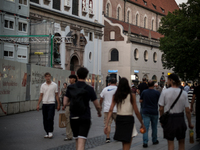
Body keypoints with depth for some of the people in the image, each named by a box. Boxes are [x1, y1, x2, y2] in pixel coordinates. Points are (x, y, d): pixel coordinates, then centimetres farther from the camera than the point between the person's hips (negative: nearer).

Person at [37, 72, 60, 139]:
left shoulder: (54, 85, 2)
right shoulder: (43, 85, 8)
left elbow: (56, 95, 5)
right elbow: (41, 95, 10)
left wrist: (58, 104, 2)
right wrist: (38, 104, 3)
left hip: (51, 104, -3)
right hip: (44, 104, 3)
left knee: (50, 118, -12)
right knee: (45, 119, 6)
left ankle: (50, 132, -1)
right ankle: (47, 133, 15)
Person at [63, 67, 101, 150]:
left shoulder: (70, 88, 0)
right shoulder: (89, 89, -7)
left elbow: (65, 103, 1)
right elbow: (97, 106, -2)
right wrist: (99, 112, 20)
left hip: (73, 118, 4)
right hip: (85, 118, -4)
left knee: (77, 141, 20)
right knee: (81, 143, -10)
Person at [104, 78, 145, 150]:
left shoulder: (116, 96, 3)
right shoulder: (132, 95, -5)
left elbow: (111, 110, -4)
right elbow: (136, 111, -5)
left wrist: (106, 125, -5)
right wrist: (142, 124, 5)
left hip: (119, 119, 4)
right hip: (129, 119, -4)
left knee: (124, 143, 22)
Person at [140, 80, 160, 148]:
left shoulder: (144, 92, -2)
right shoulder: (157, 93, -7)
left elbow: (141, 100, 7)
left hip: (145, 112, 1)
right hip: (154, 112, 0)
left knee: (145, 127, -2)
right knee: (154, 127, 15)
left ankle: (145, 142, -11)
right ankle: (154, 140, 28)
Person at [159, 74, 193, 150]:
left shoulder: (164, 92, -9)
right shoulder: (184, 93, -4)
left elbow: (161, 109, -6)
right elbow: (187, 111, -3)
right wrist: (190, 123, 8)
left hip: (169, 118, -1)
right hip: (180, 118, 1)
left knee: (170, 142, 8)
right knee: (181, 142, 16)